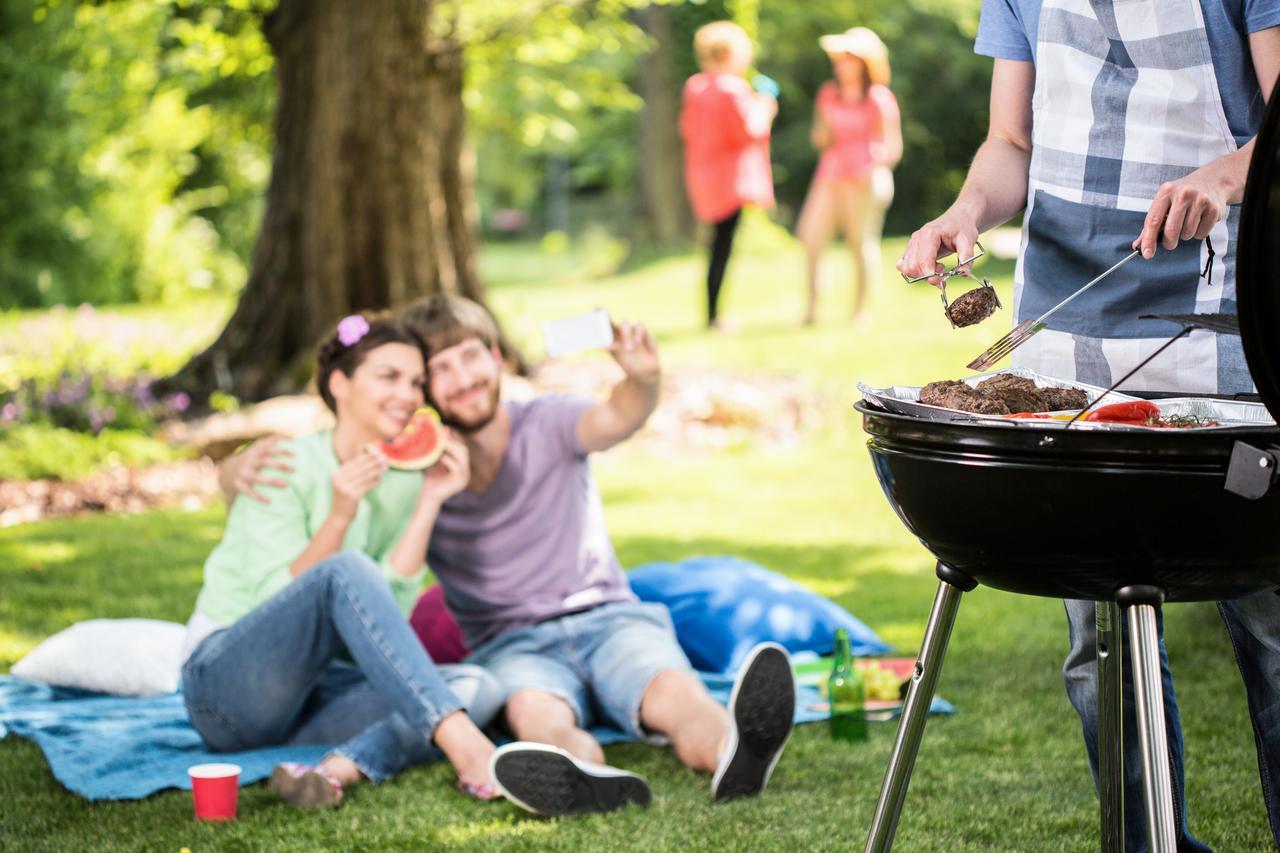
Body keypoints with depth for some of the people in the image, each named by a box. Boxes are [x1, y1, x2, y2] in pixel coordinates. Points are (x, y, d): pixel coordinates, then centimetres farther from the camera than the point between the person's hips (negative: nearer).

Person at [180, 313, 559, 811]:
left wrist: (427, 504, -11)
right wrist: (341, 514, -28)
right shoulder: (284, 466, -9)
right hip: (225, 685, -6)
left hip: (311, 693, 6)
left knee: (477, 687, -19)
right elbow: (283, 602, -17)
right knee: (346, 571, -33)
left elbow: (387, 611, -7)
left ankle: (339, 769, -43)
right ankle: (466, 749, -47)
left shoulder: (404, 481, 7)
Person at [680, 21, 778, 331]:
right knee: (724, 245, -4)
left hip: (702, 174, 8)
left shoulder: (694, 87, 8)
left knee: (720, 243, 18)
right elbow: (748, 131, -18)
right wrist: (764, 109, 1)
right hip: (732, 175, -8)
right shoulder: (732, 89, -15)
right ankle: (713, 314, -5)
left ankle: (713, 312, 19)